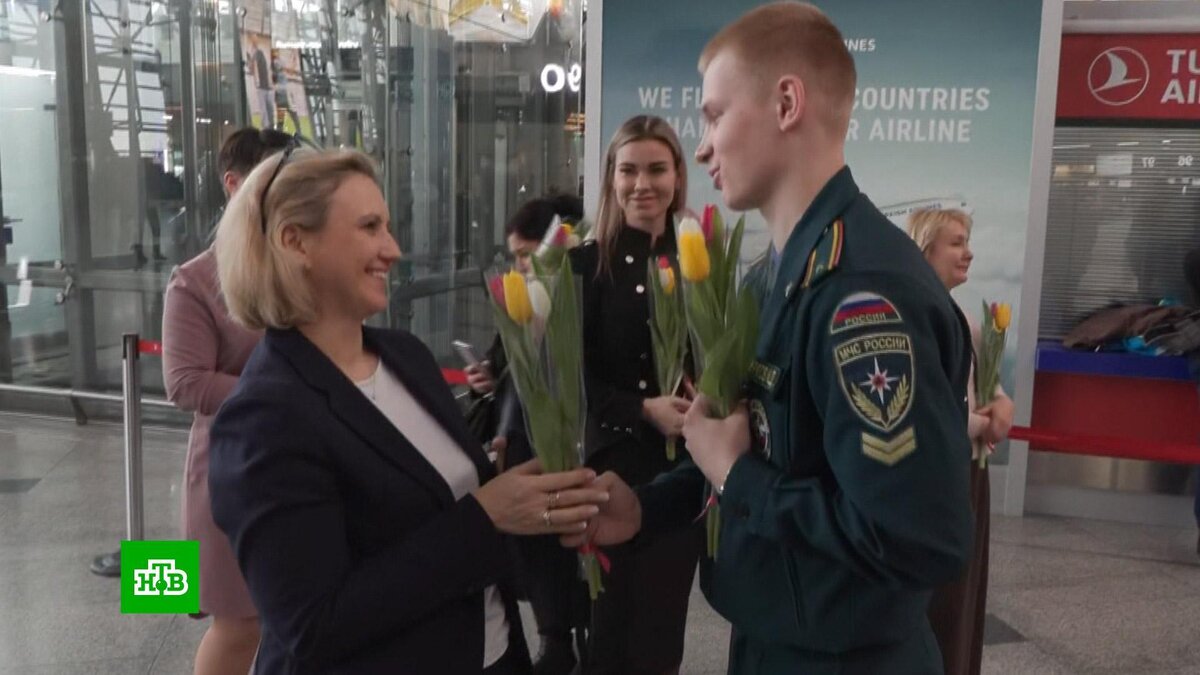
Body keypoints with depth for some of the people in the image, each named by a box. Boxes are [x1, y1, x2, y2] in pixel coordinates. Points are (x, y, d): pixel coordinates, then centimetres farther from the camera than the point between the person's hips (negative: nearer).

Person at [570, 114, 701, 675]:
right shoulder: (588, 263, -6)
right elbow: (573, 375, -8)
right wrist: (643, 409, -19)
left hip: (689, 460, 3)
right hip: (617, 459, -3)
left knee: (667, 608, 14)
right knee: (615, 612, 8)